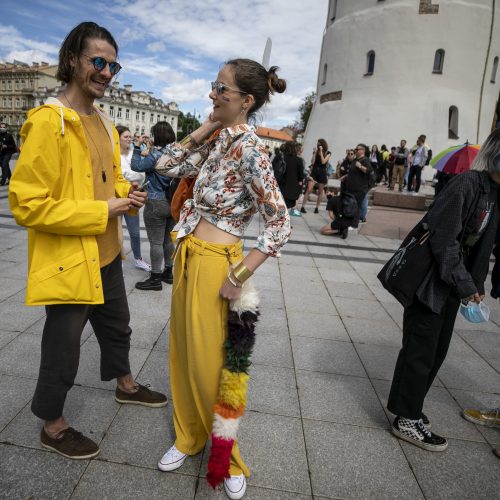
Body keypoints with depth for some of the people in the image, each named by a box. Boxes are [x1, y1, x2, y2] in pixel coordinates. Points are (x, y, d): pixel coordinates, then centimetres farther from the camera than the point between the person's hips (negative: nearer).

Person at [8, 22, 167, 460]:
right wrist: (103, 211, -22)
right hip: (68, 260, -8)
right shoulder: (48, 122, -19)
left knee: (117, 326, 26)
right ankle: (53, 426, 34)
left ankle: (125, 385, 51)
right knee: (63, 348, 10)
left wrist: (128, 195, -2)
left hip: (106, 255, 9)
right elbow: (27, 205, -22)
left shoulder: (104, 124, 9)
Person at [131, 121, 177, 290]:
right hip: (173, 202, 8)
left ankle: (155, 279, 7)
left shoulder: (156, 154, -16)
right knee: (168, 239, 16)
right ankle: (168, 273, 26)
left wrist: (137, 148, 0)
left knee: (156, 242, -1)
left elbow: (136, 166, -9)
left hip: (156, 203, -8)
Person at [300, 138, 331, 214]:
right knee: (308, 190, -9)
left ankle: (317, 208, 16)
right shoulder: (315, 151, 6)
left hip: (322, 173, -1)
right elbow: (312, 162, -4)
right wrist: (315, 152, -8)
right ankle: (303, 207, -9)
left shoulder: (328, 153, 1)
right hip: (314, 171, 1)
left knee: (320, 192, 6)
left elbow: (323, 162, -15)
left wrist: (321, 152, -13)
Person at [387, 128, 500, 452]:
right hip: (430, 281, -8)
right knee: (421, 350, 2)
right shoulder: (468, 184, -18)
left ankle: (409, 407, 33)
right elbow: (444, 239, -21)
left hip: (454, 285, 9)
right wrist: (466, 285, -17)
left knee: (438, 350, 15)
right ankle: (408, 420, 18)